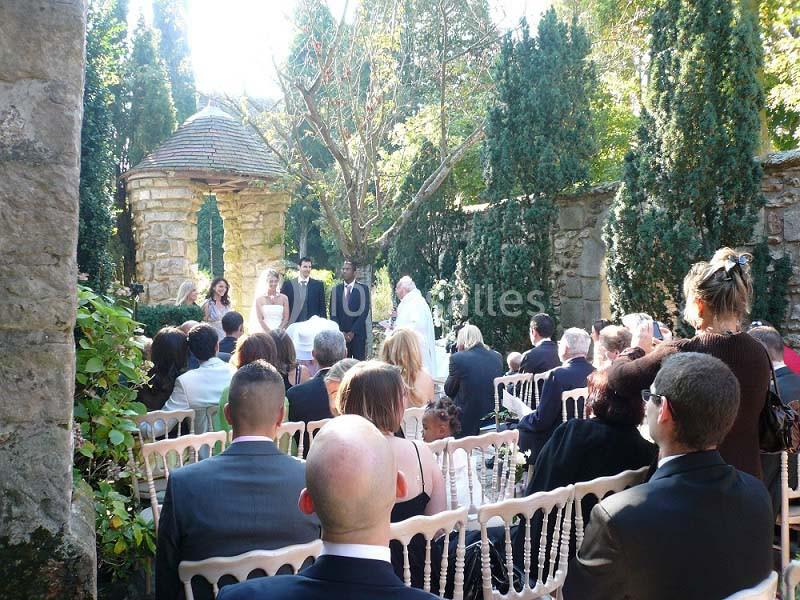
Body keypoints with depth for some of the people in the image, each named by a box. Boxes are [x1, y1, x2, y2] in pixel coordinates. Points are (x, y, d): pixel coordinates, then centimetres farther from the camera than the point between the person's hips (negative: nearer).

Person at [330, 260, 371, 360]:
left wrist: (353, 332, -11)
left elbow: (364, 312, -4)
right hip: (340, 334, 2)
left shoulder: (363, 289, 2)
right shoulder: (336, 290, 10)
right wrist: (341, 332, -5)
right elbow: (333, 313, 7)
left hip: (358, 334, -2)